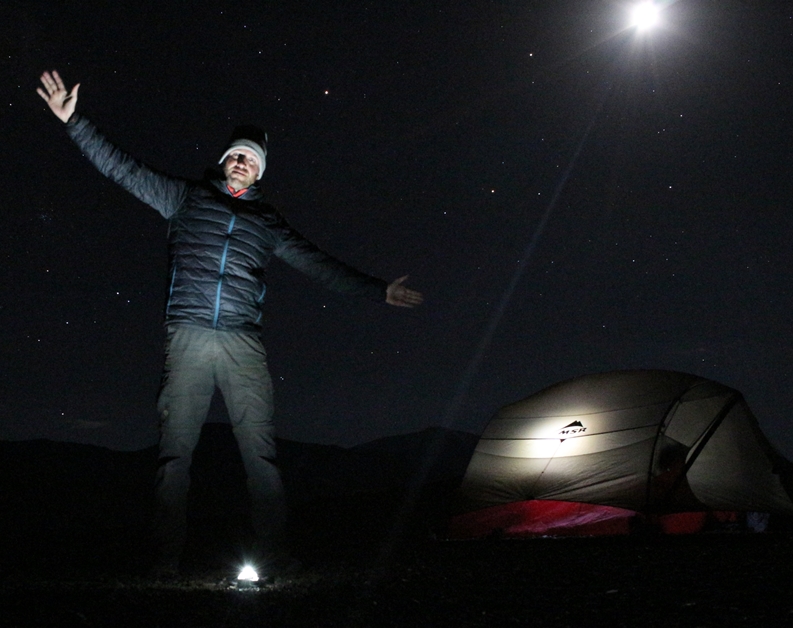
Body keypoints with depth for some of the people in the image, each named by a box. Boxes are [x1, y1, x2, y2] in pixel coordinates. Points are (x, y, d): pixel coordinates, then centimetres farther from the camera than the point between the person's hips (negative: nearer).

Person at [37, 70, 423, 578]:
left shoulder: (269, 222, 20)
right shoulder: (188, 198, 18)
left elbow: (320, 266, 19)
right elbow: (123, 168, 16)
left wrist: (379, 290, 14)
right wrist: (74, 121, 10)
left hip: (244, 345, 1)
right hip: (188, 337, 0)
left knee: (262, 453, -6)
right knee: (176, 451, -3)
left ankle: (277, 561, -4)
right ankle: (166, 565, 2)